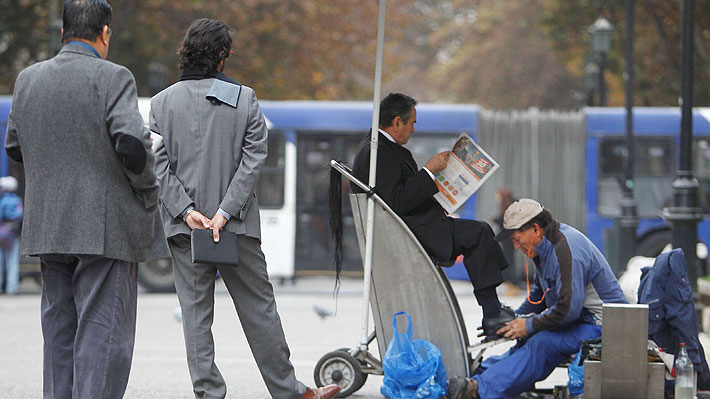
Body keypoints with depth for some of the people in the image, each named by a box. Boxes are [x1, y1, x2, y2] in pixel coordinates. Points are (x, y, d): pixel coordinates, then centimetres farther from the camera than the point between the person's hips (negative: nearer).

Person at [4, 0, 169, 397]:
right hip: (106, 228, -6)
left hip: (48, 227, 6)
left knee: (59, 330, 14)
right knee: (103, 332, -4)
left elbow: (15, 147, 16)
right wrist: (148, 192, -5)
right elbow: (132, 143, -21)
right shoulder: (113, 79, -11)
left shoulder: (29, 78, 8)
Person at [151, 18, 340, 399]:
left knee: (195, 314, 5)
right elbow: (253, 158, -9)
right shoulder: (244, 98, -3)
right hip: (238, 225, 0)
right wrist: (226, 212, -12)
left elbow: (159, 165, -6)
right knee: (258, 307, 9)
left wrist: (185, 210, -9)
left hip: (183, 227, 1)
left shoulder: (162, 102, 0)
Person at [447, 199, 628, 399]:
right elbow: (539, 293, 24)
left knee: (542, 345, -27)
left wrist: (530, 326, -17)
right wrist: (516, 318, 11)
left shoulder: (567, 251, -24)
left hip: (601, 327, -11)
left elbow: (568, 309, -28)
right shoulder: (547, 244, 9)